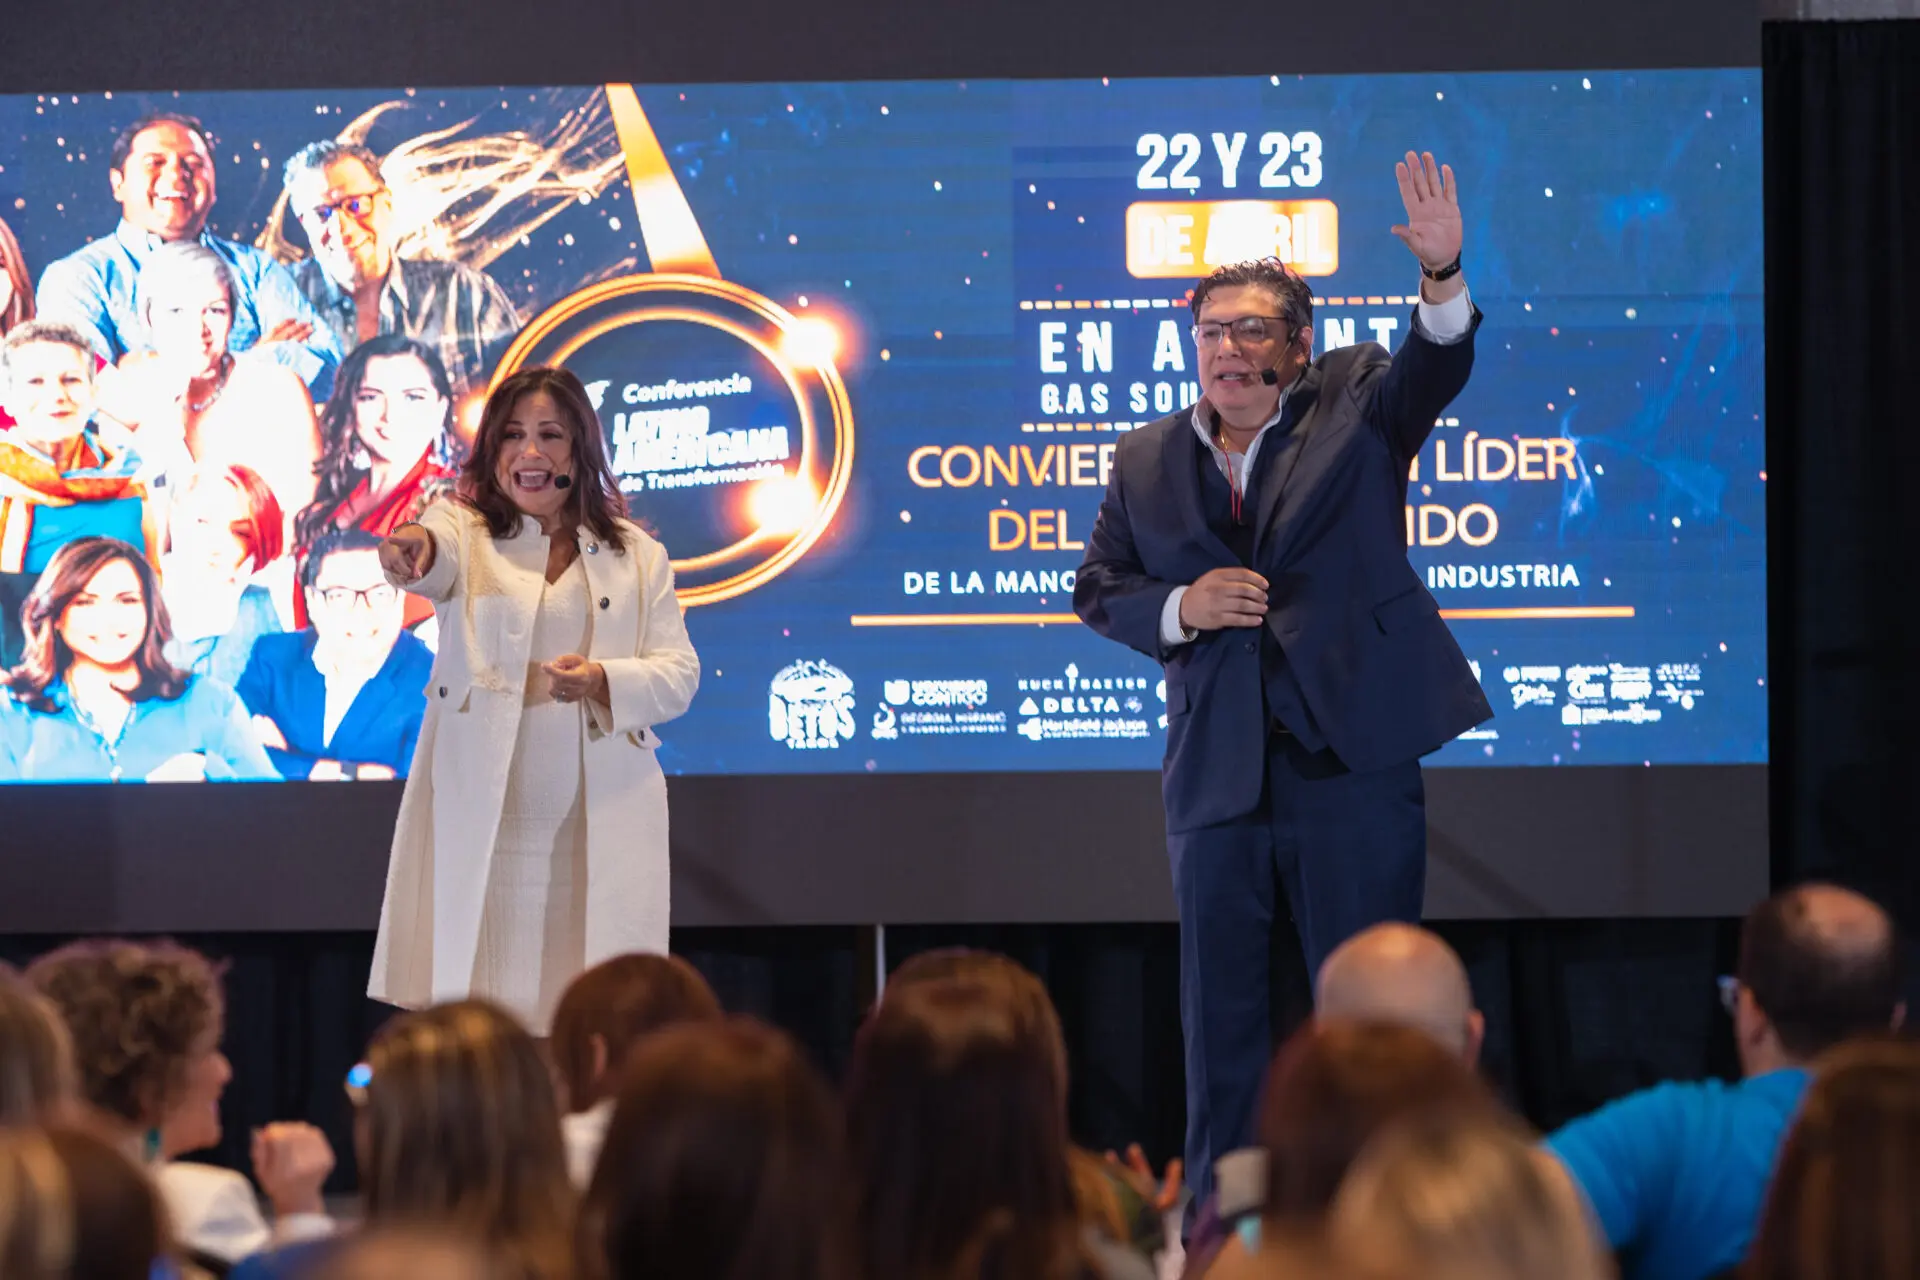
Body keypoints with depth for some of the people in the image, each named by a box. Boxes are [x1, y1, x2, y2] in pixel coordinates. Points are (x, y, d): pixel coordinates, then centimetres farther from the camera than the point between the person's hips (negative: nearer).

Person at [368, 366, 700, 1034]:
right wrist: (415, 549, -45)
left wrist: (605, 681, -14)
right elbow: (437, 562, -19)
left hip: (600, 826, 2)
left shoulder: (637, 556, 12)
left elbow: (679, 673, 7)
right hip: (479, 821, -1)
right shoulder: (465, 530, 6)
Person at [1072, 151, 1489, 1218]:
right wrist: (1179, 609, -7)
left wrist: (1444, 277, -35)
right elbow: (1099, 589, 13)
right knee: (1223, 1015, 8)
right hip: (1216, 774, 3)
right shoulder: (1147, 461, 11)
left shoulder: (1353, 407, 3)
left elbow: (1435, 368, -15)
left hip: (1352, 765, -3)